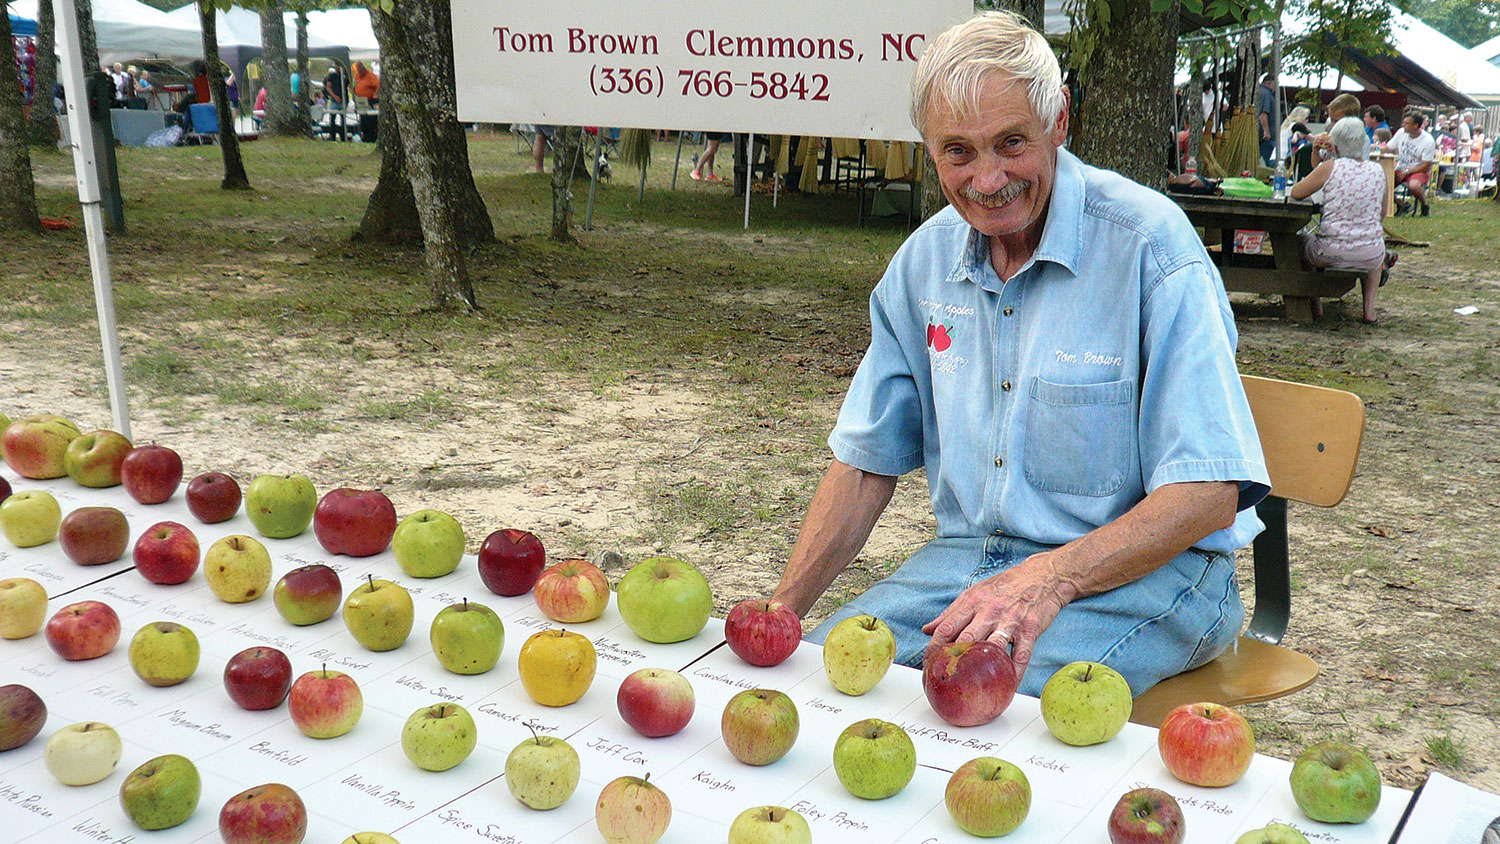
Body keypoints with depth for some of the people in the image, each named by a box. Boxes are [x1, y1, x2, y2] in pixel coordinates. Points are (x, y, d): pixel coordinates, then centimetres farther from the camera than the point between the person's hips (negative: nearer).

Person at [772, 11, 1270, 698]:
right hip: (971, 556, 5)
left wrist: (1051, 577, -31)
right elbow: (867, 461, 9)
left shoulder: (1148, 242, -15)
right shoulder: (925, 259, 4)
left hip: (1144, 567, -5)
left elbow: (1208, 492, -17)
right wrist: (781, 608, -3)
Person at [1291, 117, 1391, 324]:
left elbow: (1296, 193, 0)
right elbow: (1382, 212, 13)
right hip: (1370, 256, 3)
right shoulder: (1378, 170, 3)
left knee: (1300, 241, 31)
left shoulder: (1331, 167, -8)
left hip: (1331, 252, -3)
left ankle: (1315, 304, 31)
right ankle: (1369, 308, 26)